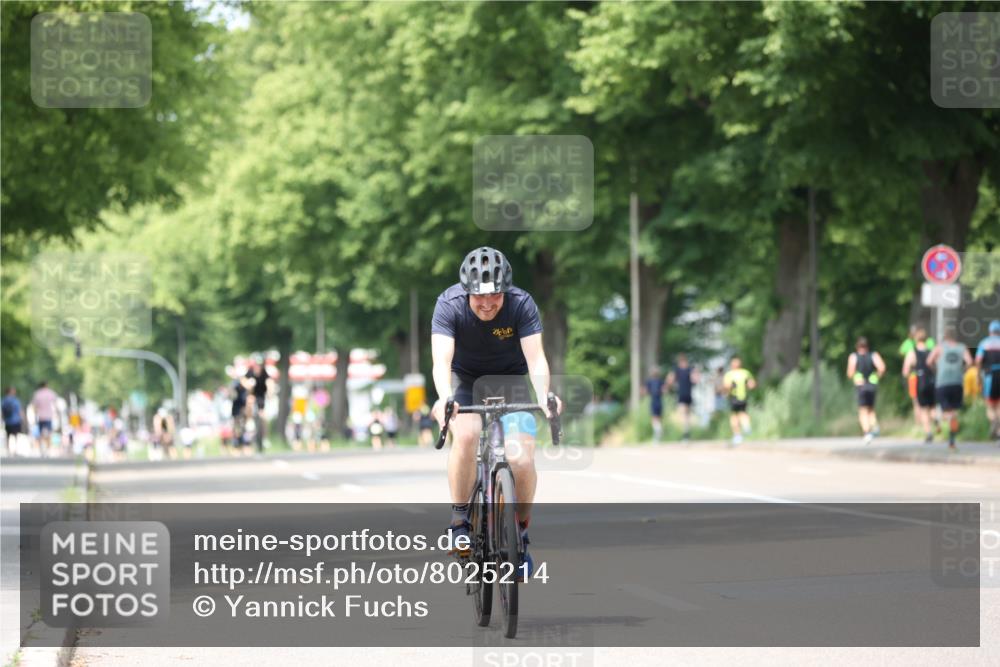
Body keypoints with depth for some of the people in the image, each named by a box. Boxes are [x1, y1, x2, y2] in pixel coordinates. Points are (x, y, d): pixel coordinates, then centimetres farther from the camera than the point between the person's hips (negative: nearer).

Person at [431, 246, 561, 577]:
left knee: (522, 459, -19)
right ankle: (460, 519, -16)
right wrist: (444, 398, -56)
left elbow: (535, 357, -33)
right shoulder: (449, 305, -25)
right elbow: (441, 360, -36)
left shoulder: (521, 305, -24)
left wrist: (543, 395, -53)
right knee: (466, 434, -32)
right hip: (465, 380, -1)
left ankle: (520, 533, 5)